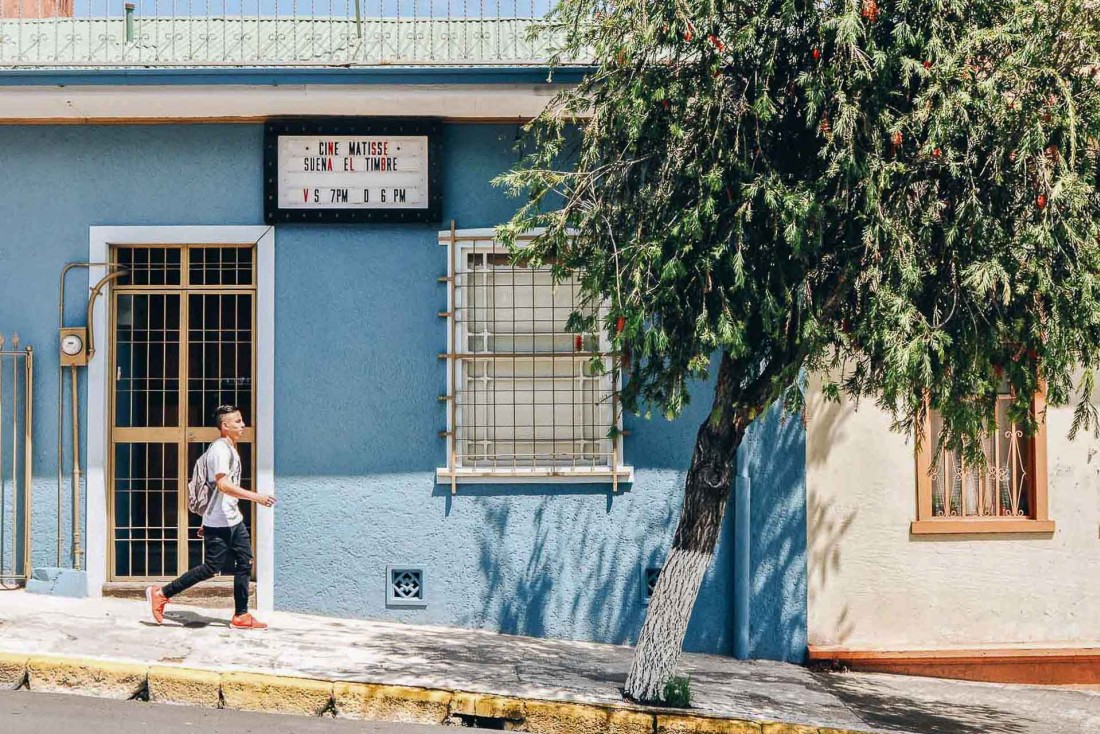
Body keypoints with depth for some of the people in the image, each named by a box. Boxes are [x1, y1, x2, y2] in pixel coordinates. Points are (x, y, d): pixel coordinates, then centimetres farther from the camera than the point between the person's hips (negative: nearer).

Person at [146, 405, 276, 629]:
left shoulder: (231, 449, 17)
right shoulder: (220, 449, -15)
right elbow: (223, 485, -27)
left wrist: (207, 521, 23)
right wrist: (255, 497, -32)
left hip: (234, 520, 10)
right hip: (218, 524, -10)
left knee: (245, 563, 5)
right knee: (211, 567, -6)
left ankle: (241, 616, 9)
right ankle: (161, 594, 4)